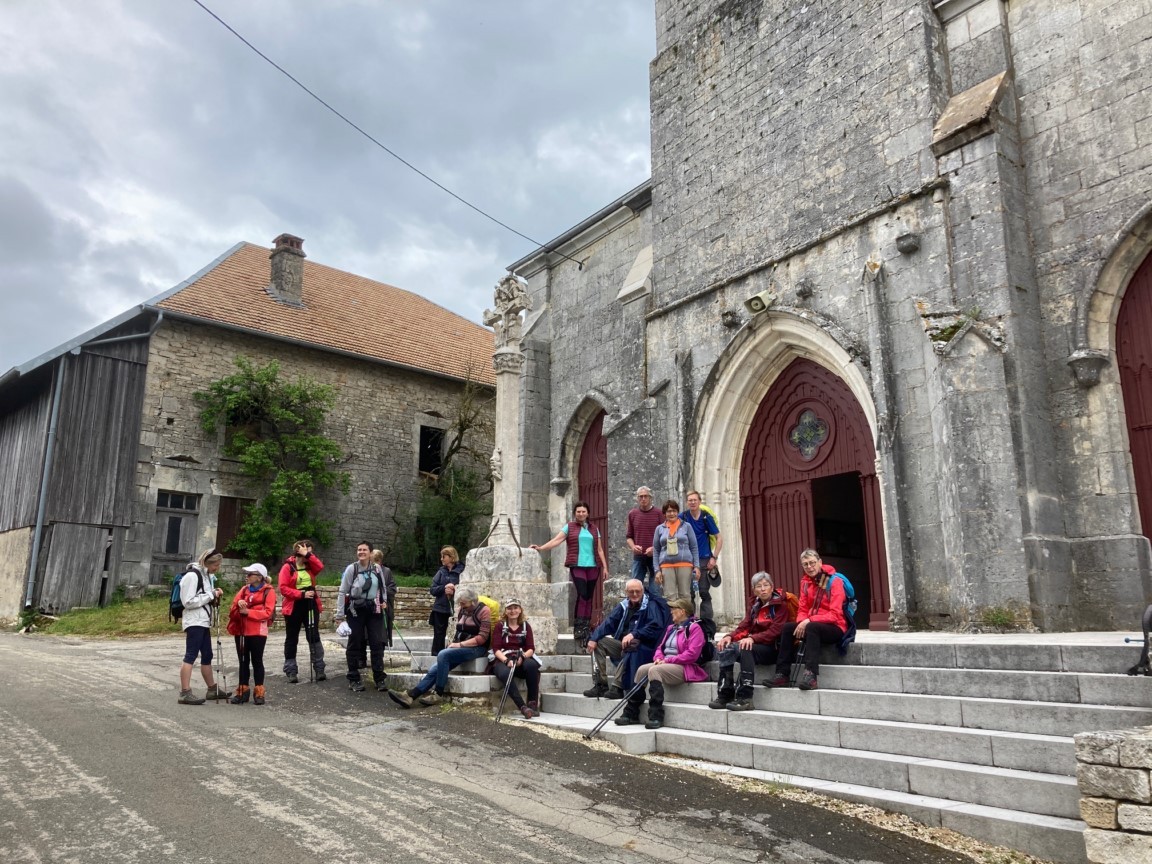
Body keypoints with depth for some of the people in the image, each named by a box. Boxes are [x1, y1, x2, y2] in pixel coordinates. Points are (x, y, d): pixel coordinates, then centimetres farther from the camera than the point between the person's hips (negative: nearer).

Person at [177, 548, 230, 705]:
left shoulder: (207, 575, 14)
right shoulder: (192, 575, -15)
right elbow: (188, 602, -20)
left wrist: (214, 595, 4)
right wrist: (211, 595, -16)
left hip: (203, 622, 10)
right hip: (194, 622, -10)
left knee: (207, 656, 16)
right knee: (191, 656, -10)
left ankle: (213, 689, 25)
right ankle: (185, 693, -9)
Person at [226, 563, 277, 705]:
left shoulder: (268, 591, -5)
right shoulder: (244, 589, 13)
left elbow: (268, 612, -13)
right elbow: (234, 606, 8)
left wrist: (248, 611, -18)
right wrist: (238, 603, -14)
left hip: (258, 632, -5)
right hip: (241, 631, 5)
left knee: (257, 661, 1)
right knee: (243, 661, 10)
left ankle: (259, 692, 8)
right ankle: (243, 690, 18)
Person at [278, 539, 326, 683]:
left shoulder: (310, 566, 9)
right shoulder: (288, 567, -6)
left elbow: (320, 566, -12)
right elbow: (283, 588, -13)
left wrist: (308, 555, -13)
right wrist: (301, 594, -20)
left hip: (311, 605, 4)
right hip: (293, 606, -4)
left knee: (314, 636, 2)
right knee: (292, 639, 6)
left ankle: (319, 668, 6)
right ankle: (291, 671, 13)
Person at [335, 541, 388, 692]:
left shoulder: (377, 568, 2)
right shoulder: (351, 569, -7)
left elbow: (383, 587, 17)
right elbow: (342, 592, -6)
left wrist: (384, 601, 4)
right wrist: (339, 615, -9)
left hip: (374, 610, 2)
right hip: (356, 610, -2)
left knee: (377, 643, 1)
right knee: (354, 644, 4)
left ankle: (380, 678, 7)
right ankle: (354, 679, 13)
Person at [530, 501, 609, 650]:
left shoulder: (594, 529, 15)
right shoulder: (569, 527, 6)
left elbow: (600, 550, 17)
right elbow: (556, 540, -4)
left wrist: (605, 566, 11)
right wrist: (541, 548, -18)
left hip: (592, 566, 3)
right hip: (577, 566, -3)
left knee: (589, 597, 5)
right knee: (582, 594, -15)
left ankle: (586, 628, 13)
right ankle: (578, 627, -8)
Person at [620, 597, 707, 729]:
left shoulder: (694, 628, -8)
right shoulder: (671, 627, 22)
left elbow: (692, 654, -19)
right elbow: (661, 647, 21)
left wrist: (668, 660, -18)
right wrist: (659, 658, -3)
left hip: (686, 668, -9)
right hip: (667, 664, 9)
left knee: (654, 670, -31)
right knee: (642, 669, -13)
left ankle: (656, 717, -32)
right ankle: (631, 713, -10)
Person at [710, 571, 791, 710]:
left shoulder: (780, 605, -4)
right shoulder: (755, 606, 16)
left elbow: (775, 631, -16)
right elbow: (744, 626, 7)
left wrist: (752, 638, -31)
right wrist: (729, 636, -14)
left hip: (773, 649, -6)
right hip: (756, 645, 6)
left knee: (744, 648, -35)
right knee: (724, 649, -20)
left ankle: (745, 698, -36)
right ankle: (725, 695, -22)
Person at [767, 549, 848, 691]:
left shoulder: (835, 581, -11)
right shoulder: (806, 582, 8)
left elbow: (835, 614, -18)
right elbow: (802, 610, 8)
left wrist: (809, 621, -25)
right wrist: (801, 623, -15)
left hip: (835, 628, -6)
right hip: (811, 626, 6)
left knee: (812, 627, -35)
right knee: (788, 627, -17)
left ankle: (810, 675, -39)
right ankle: (782, 674, -17)